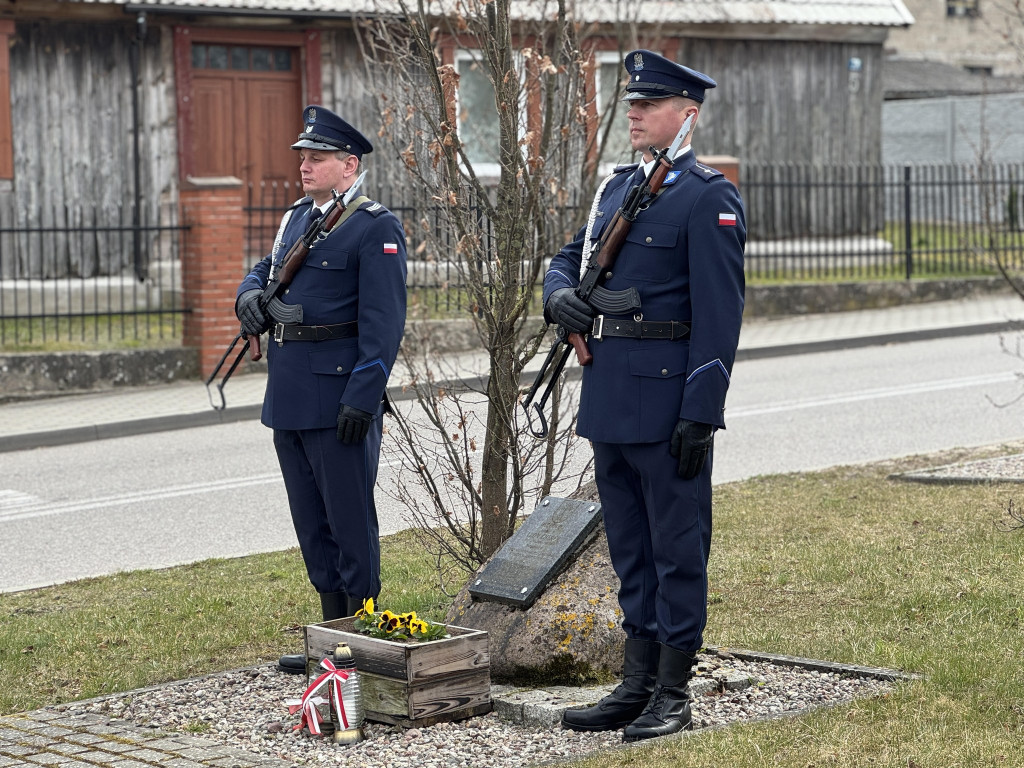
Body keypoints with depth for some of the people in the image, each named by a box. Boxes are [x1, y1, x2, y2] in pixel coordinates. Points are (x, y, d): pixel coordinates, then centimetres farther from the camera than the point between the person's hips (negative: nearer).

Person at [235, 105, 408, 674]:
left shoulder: (376, 228, -10)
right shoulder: (298, 218, 15)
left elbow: (383, 322, -16)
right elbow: (264, 271, 27)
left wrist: (363, 396, -22)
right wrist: (251, 296, 3)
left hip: (339, 394, -9)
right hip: (290, 395, 9)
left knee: (350, 520, -2)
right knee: (312, 521, 13)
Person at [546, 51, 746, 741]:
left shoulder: (709, 198, -9)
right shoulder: (618, 186, 15)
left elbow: (719, 314, -14)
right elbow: (569, 259, 24)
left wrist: (701, 412, -19)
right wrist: (560, 296, -1)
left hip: (668, 398, -8)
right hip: (610, 396, 8)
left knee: (677, 545, 0)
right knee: (630, 544, 14)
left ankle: (674, 695, 7)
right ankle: (637, 684, 22)